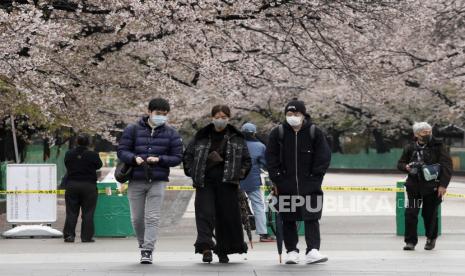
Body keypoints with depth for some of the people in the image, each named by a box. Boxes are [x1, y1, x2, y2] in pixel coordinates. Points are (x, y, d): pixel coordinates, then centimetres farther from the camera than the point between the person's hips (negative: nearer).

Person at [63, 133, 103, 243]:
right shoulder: (93, 155, -10)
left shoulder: (69, 154, 0)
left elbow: (66, 166, 12)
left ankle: (69, 235, 1)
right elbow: (99, 165, 5)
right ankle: (87, 236, -1)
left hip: (71, 185, 3)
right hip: (89, 186, -3)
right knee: (88, 213, 2)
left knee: (71, 213, 7)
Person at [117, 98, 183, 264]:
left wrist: (159, 159, -14)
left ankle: (148, 251, -9)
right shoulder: (133, 130, 3)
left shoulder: (171, 134, 5)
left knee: (152, 217, -9)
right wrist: (134, 158, -20)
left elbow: (177, 157, 2)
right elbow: (122, 151, 0)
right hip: (136, 180, 1)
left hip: (158, 181, -1)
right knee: (137, 218, 8)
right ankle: (142, 244, 29)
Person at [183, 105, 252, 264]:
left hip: (227, 183, 0)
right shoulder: (202, 137, 8)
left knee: (227, 216, 2)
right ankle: (206, 248, -18)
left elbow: (247, 160, 13)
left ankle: (223, 251, 13)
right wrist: (193, 172, 4)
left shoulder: (236, 138, 8)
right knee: (205, 214, -12)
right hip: (205, 182, 0)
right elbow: (188, 155, 15)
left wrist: (239, 174, 1)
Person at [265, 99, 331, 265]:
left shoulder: (315, 133, 1)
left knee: (311, 218, -7)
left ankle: (313, 251, -10)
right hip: (285, 186, 1)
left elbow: (324, 157, 1)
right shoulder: (278, 133, 3)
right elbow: (271, 158, 4)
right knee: (288, 220, 5)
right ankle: (291, 251, 12)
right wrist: (276, 179, -4)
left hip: (309, 184, -1)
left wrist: (315, 177, -6)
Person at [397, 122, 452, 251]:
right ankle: (411, 241, 4)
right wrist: (406, 167, -9)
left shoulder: (438, 146, -6)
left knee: (430, 214, 6)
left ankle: (431, 239, 29)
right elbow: (400, 164, 15)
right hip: (414, 186, 2)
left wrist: (443, 184, -13)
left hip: (432, 187, -2)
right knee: (411, 213, -5)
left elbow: (447, 166, -7)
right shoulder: (410, 148, 3)